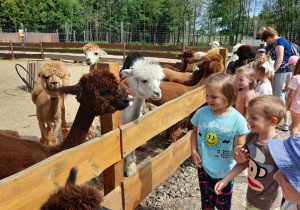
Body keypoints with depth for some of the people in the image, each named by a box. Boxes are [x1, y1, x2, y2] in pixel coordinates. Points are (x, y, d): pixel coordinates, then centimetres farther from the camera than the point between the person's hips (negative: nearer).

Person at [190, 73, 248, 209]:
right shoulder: (201, 113, -12)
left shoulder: (238, 120, -20)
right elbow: (195, 132, 4)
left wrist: (238, 152, -34)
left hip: (225, 171, -2)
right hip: (204, 167, 2)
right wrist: (194, 150, -7)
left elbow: (239, 145, -12)